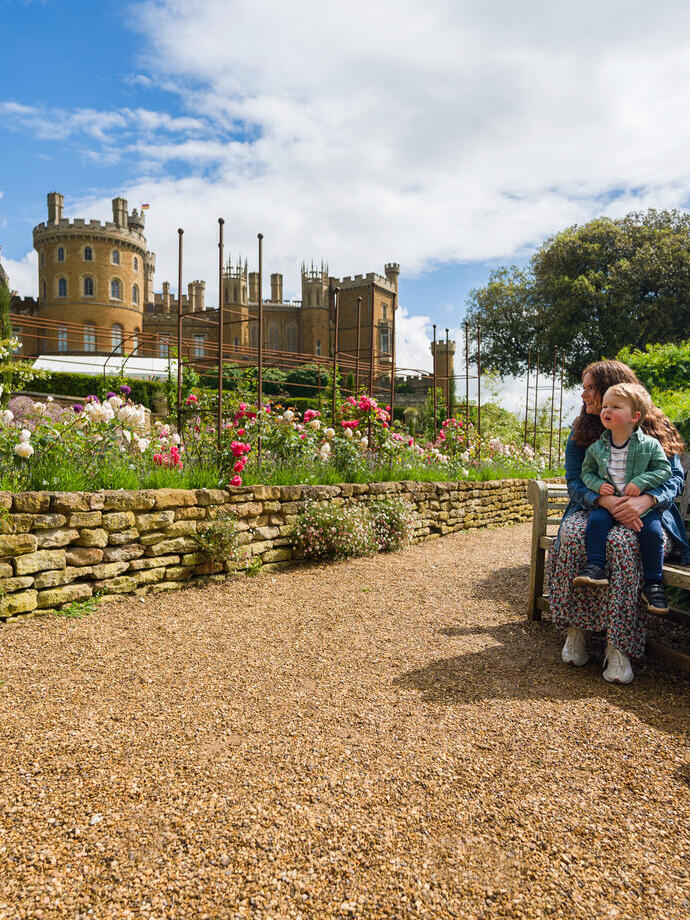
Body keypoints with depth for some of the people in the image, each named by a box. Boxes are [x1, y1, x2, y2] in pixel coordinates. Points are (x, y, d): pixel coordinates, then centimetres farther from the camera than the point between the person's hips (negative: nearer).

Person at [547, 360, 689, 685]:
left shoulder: (653, 426, 1)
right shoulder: (582, 430, 7)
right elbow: (575, 481, -1)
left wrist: (645, 499, -26)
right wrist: (605, 500, -23)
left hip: (645, 513, -2)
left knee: (622, 543, -37)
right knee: (572, 537, -33)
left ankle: (619, 646, -29)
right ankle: (575, 628, -21)